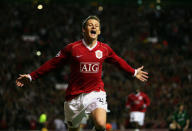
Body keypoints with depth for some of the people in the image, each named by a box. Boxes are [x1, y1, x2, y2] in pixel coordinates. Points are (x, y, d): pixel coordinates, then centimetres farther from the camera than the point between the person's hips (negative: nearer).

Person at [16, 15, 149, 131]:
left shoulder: (104, 49, 4)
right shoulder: (72, 48, -2)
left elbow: (118, 61, 24)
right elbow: (52, 64, 4)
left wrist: (134, 72, 34)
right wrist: (31, 77, 2)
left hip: (96, 93, 0)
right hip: (75, 96, 0)